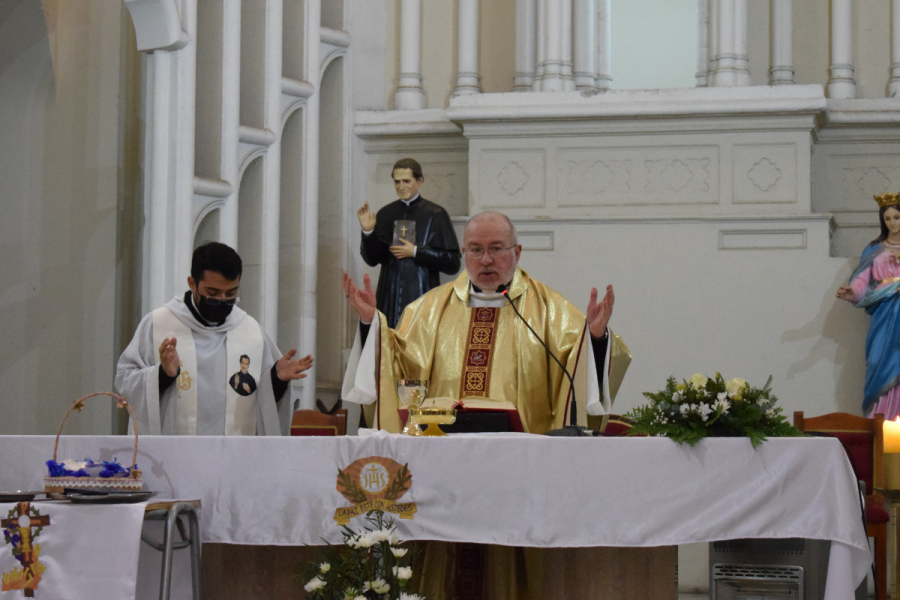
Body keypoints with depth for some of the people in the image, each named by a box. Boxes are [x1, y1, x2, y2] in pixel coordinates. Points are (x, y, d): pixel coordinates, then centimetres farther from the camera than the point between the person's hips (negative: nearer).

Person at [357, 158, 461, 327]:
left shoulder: (435, 215, 0)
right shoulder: (385, 214, 10)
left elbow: (453, 263, -3)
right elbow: (372, 259, 7)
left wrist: (416, 252, -9)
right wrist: (368, 232, -9)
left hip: (422, 296, -3)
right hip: (390, 298, 3)